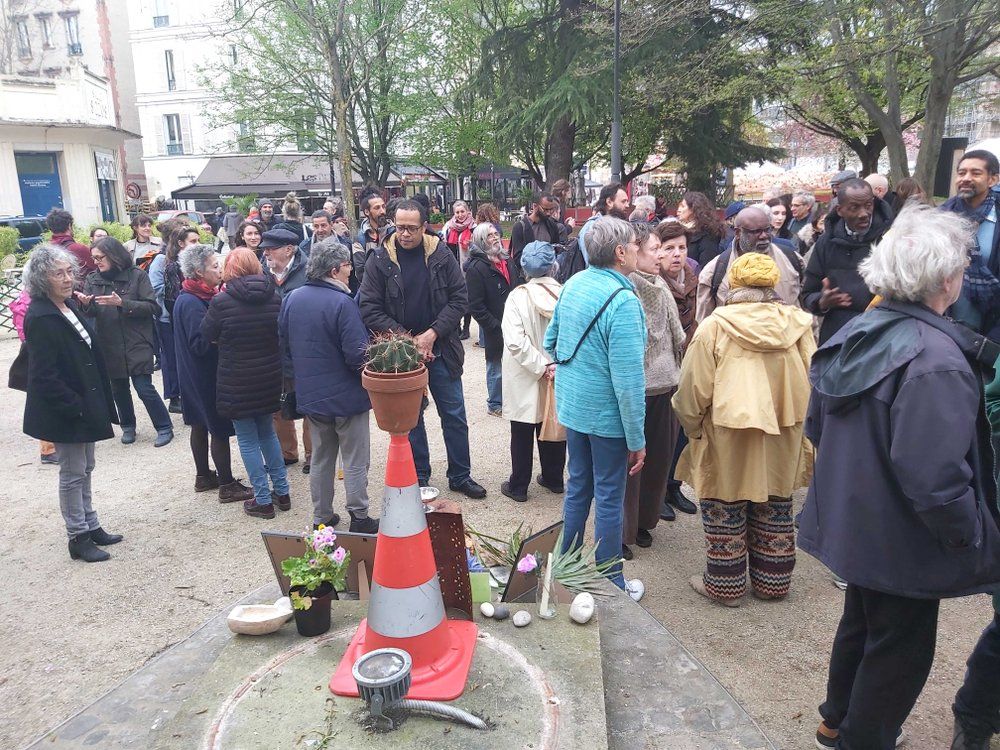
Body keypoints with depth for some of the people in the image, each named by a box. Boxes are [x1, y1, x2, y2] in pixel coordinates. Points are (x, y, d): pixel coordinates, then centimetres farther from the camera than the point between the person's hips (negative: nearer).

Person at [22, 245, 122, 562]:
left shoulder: (70, 306, 6)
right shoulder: (40, 318, -20)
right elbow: (44, 376, -22)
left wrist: (94, 403, 11)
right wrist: (74, 406, -19)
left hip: (84, 405, 8)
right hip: (64, 413, -8)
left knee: (84, 468, 17)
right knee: (73, 473, 3)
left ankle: (91, 526, 31)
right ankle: (78, 538, 16)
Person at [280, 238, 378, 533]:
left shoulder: (292, 299, 1)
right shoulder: (342, 303, -21)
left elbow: (284, 346, 9)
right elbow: (358, 356, -23)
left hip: (310, 395, 7)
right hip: (347, 397, -6)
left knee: (321, 458, 20)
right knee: (355, 462, 8)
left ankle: (321, 517, 29)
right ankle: (359, 519, 17)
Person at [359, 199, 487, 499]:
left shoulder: (441, 255, -3)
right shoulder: (379, 260, -6)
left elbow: (459, 298, -4)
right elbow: (370, 310, -9)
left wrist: (433, 334, -14)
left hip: (441, 350, 1)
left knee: (455, 416, 9)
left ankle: (460, 476, 25)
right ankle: (419, 479, 27)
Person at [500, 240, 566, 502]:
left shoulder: (518, 297, -17)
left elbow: (515, 342, -24)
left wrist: (541, 366, -18)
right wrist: (554, 365, -5)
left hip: (526, 380, -3)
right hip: (560, 377, 3)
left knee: (522, 433, 11)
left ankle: (518, 486, 23)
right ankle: (553, 478, 34)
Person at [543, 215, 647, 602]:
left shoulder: (574, 284, 1)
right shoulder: (622, 301, -22)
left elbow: (551, 341, 12)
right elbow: (627, 378, -23)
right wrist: (637, 440, -17)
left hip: (572, 406, 8)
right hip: (608, 414, -7)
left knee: (577, 488, 20)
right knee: (609, 499, 6)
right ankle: (611, 585, 22)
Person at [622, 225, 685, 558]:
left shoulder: (660, 287, 8)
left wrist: (677, 375, 14)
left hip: (664, 387, 8)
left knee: (659, 458, 17)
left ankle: (643, 521, 35)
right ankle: (619, 532, 21)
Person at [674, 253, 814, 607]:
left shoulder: (715, 326, -13)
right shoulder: (798, 323, -3)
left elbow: (693, 388, -11)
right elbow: (812, 381, 4)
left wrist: (693, 427, 6)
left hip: (728, 436, -4)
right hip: (783, 437, 4)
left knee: (725, 510, 11)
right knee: (775, 508, 18)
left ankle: (725, 584, 22)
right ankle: (772, 580, 32)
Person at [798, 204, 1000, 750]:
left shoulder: (856, 333, -1)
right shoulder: (935, 358, -28)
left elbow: (815, 426, 8)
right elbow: (933, 476, -31)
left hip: (852, 522, 8)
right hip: (903, 540, -8)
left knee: (862, 621, 27)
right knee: (900, 646, 14)